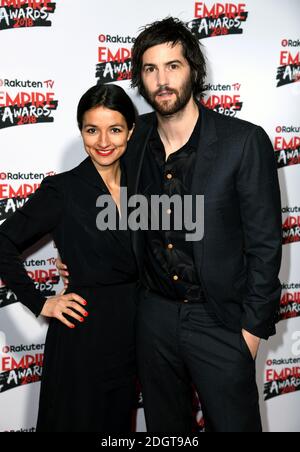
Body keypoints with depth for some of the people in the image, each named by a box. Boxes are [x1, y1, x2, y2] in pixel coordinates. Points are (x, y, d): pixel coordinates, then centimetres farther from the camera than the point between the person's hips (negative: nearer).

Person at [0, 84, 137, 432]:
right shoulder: (62, 190, -12)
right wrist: (40, 303, -10)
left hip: (133, 329, 5)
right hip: (84, 334, -5)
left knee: (119, 421, 22)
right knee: (78, 421, 13)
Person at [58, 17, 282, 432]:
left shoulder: (245, 141, -14)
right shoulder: (135, 138, 0)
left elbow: (265, 242, -11)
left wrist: (253, 325, -10)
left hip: (218, 319, -4)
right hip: (154, 312, 5)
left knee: (233, 423, 11)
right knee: (164, 426, 21)